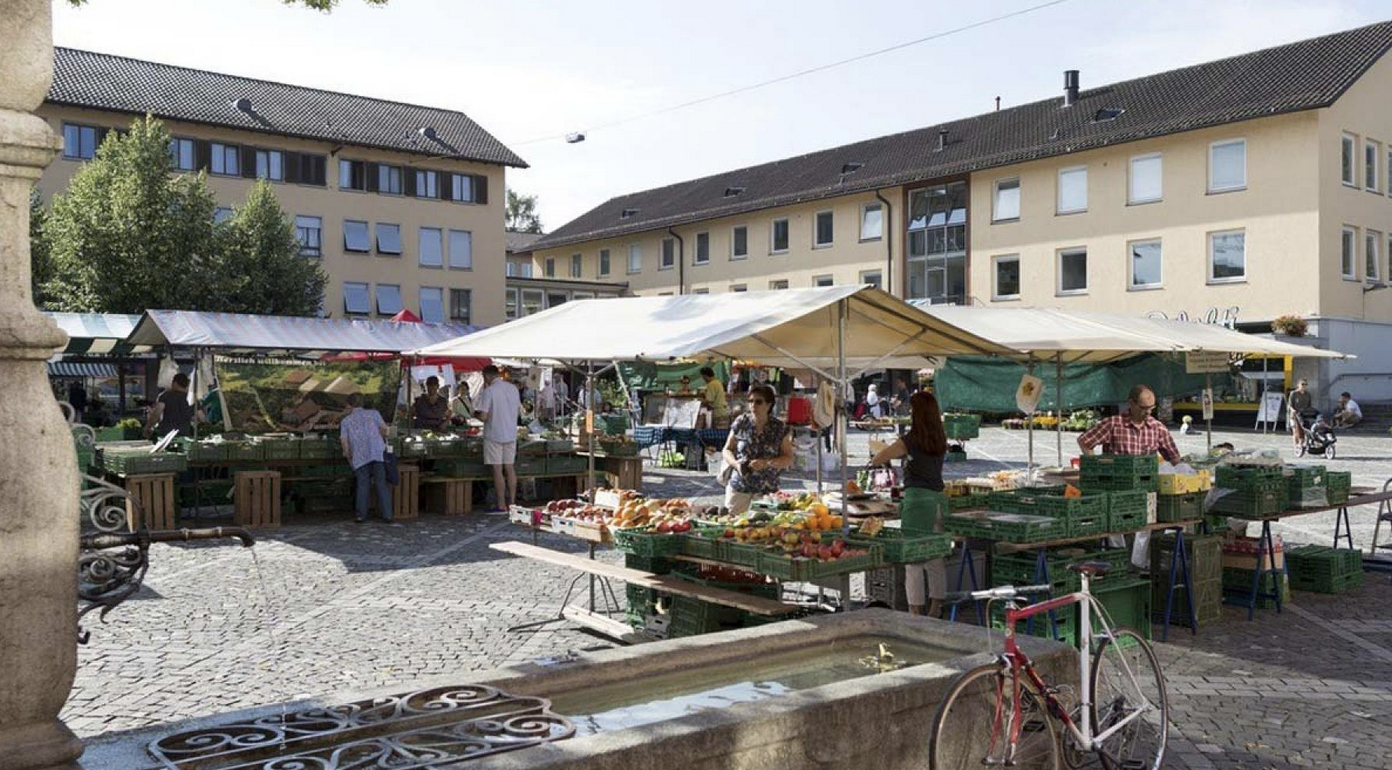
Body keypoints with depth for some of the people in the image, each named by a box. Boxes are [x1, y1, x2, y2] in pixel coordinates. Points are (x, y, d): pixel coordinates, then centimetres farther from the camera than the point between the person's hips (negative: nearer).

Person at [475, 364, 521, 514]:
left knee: (497, 470, 0)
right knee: (509, 468, 12)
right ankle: (512, 502, 16)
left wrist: (475, 414, 5)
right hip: (511, 434, 6)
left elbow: (483, 416, -16)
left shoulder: (488, 391, -15)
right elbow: (519, 410, 12)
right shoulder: (513, 388, 4)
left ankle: (502, 506, 2)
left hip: (494, 435, -6)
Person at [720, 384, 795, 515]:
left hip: (767, 489, -1)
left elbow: (789, 459, 1)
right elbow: (727, 450, 8)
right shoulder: (741, 423, 1)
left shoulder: (780, 428, -1)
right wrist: (736, 463, -12)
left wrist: (766, 463, -15)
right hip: (739, 488, 1)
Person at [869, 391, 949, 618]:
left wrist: (888, 452, 17)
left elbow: (876, 460, -5)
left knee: (913, 560, 0)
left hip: (917, 499, -6)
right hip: (938, 498, 6)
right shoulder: (940, 440, 7)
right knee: (936, 560, 11)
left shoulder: (909, 441, -9)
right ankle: (935, 612, 17)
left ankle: (915, 614, 1)